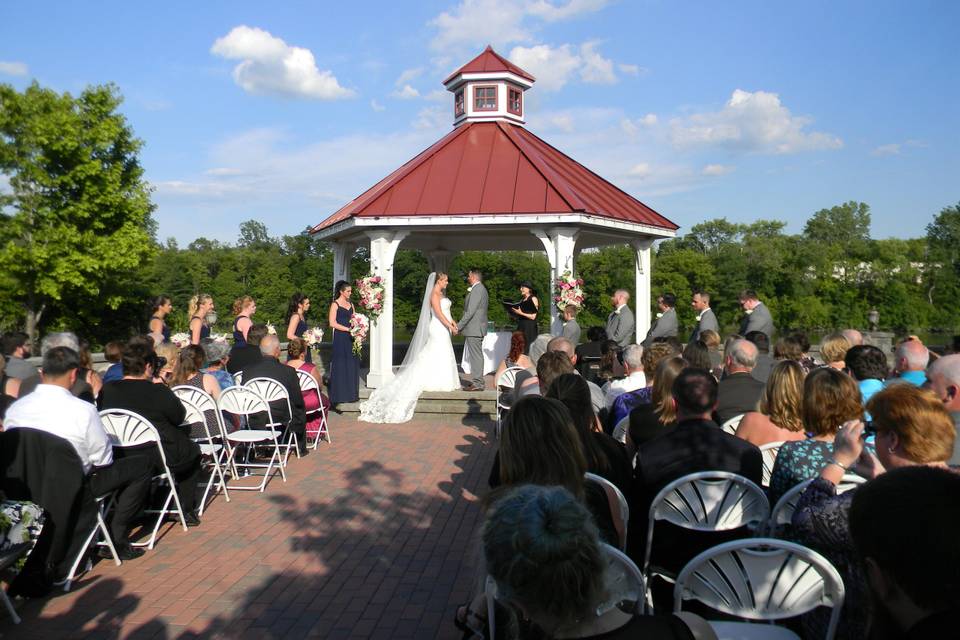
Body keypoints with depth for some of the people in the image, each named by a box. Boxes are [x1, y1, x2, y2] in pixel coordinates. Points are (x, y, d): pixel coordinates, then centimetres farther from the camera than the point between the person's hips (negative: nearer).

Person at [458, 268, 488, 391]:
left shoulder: (477, 289, -15)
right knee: (476, 355, 13)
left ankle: (477, 384, -5)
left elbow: (470, 311, -21)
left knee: (476, 355, -8)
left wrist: (459, 326, -17)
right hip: (477, 328, 10)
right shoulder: (481, 289, 17)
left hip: (474, 329, -10)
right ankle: (477, 381, 19)